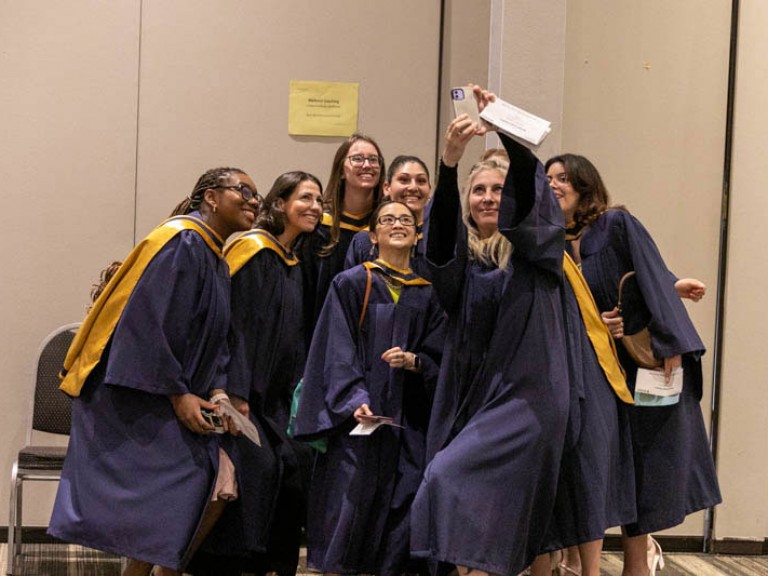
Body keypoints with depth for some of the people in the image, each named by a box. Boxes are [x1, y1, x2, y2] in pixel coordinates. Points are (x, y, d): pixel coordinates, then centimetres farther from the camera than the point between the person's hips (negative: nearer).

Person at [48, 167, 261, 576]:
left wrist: (217, 391, -3)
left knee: (220, 481, -2)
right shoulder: (182, 243, -13)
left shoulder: (217, 261, 16)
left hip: (170, 397, 9)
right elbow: (148, 324, -21)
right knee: (193, 481, -15)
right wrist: (178, 395, -20)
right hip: (131, 399, -9)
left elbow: (213, 342, 15)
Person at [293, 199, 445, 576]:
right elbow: (338, 351, -4)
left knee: (403, 508, -1)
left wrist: (414, 360, -13)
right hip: (358, 416, -3)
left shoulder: (428, 293, 13)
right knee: (351, 500, -8)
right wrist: (355, 400, -18)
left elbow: (439, 354, 9)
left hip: (410, 422, 3)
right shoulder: (350, 284, 4)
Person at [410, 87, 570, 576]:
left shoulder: (534, 248, 4)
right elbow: (441, 224, -12)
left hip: (526, 394, -4)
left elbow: (529, 188, -14)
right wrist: (450, 160, -30)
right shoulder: (461, 255, 10)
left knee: (453, 476, -19)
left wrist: (506, 127, -29)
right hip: (473, 393, 4)